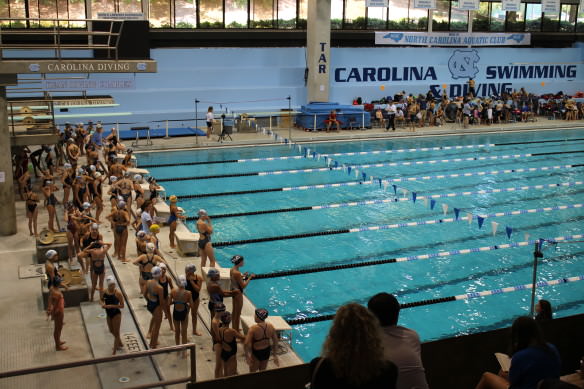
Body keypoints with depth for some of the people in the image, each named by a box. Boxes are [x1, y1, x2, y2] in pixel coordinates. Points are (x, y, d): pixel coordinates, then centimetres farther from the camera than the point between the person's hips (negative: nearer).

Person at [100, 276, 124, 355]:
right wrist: (102, 304, -11)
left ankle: (114, 352, 14)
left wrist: (111, 306, -28)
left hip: (116, 314, -7)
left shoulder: (118, 293, -22)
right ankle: (120, 344, 49)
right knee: (112, 331, 25)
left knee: (116, 333, 4)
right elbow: (101, 299, 11)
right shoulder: (103, 292, -8)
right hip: (108, 314, 7)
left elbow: (122, 306, -19)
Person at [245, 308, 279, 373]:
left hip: (256, 352, -4)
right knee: (263, 370, 24)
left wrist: (247, 354, -13)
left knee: (252, 371, 17)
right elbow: (275, 341, -1)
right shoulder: (271, 326, -11)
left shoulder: (253, 329, -26)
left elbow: (247, 343, -27)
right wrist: (275, 354, 11)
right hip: (267, 351, 4)